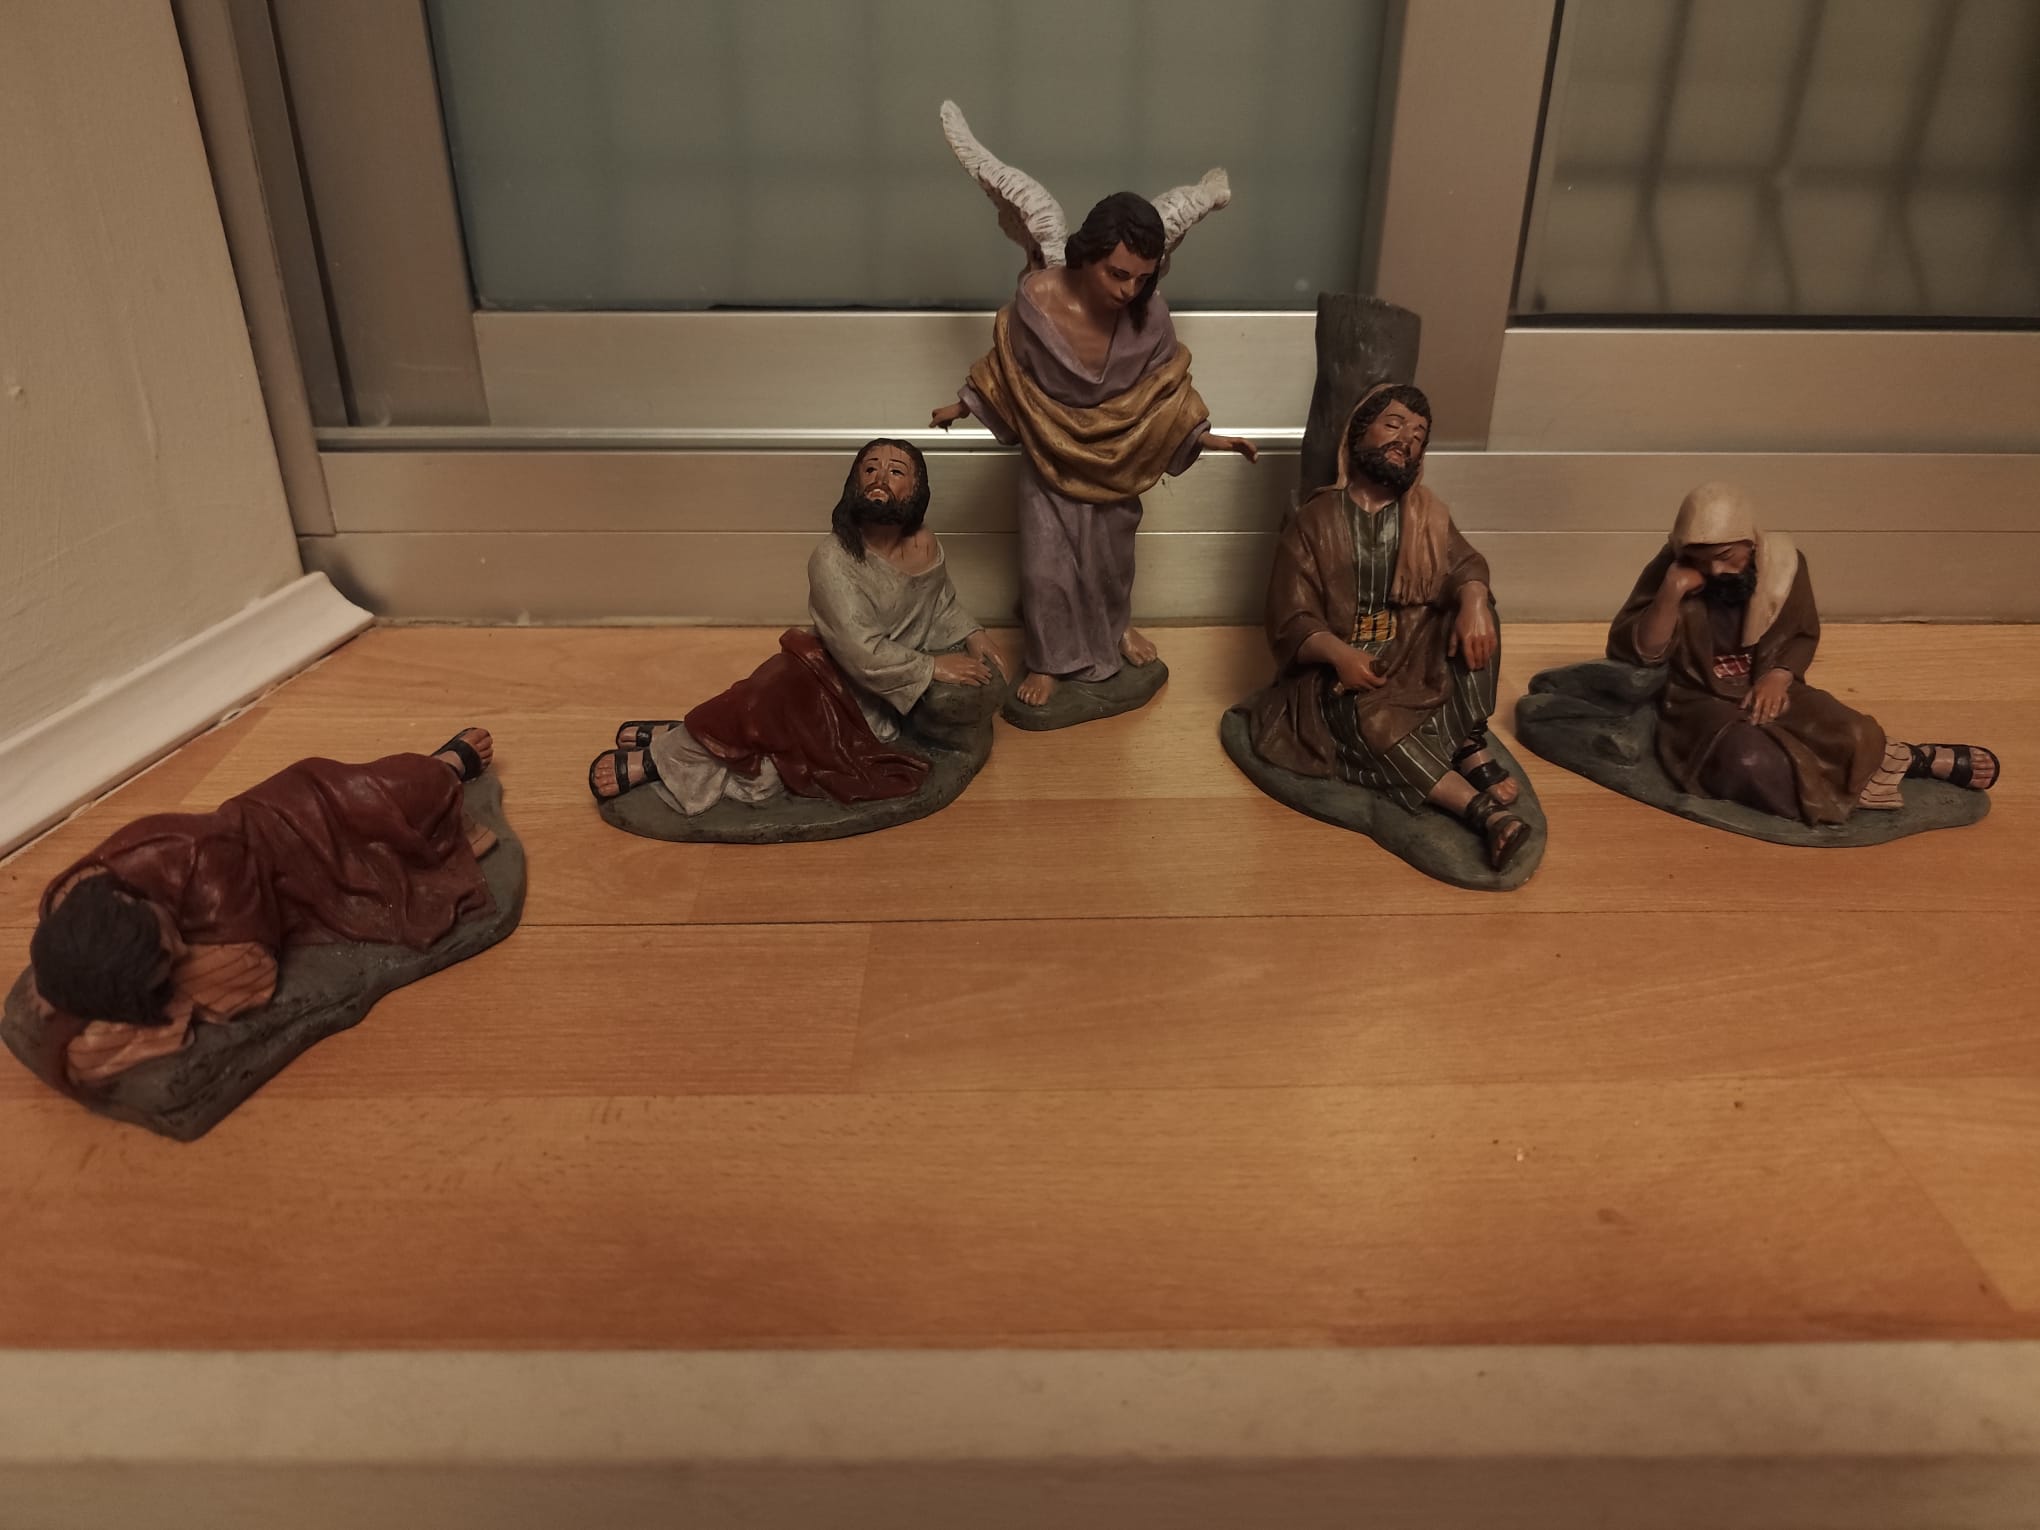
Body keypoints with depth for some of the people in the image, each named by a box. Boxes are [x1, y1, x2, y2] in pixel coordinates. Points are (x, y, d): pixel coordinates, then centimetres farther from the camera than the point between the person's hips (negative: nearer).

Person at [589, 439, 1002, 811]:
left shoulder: (927, 548, 0)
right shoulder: (834, 560, -15)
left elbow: (942, 605, 21)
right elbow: (863, 654, -20)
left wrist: (972, 634, 4)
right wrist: (932, 667, -15)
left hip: (882, 706, 3)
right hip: (827, 683, -3)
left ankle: (679, 738, -5)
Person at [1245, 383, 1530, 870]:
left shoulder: (1428, 515, 11)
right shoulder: (1314, 522, -1)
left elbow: (1465, 565, -8)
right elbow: (1290, 624, -7)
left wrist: (1474, 600, -33)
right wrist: (1338, 653, -28)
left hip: (1418, 667, 4)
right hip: (1340, 675, -4)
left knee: (1473, 601, -20)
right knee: (1372, 717, -36)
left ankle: (1473, 747, -26)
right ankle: (1481, 810, -47)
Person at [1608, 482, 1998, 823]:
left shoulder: (1783, 562, -7)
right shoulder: (1671, 568, -14)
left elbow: (1804, 635, 8)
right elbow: (1639, 653, -18)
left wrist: (1779, 675, -13)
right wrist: (1670, 595, -32)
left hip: (1770, 690, 3)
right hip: (1702, 702, -3)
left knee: (1854, 738, -27)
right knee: (1748, 762, -35)